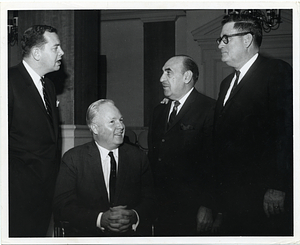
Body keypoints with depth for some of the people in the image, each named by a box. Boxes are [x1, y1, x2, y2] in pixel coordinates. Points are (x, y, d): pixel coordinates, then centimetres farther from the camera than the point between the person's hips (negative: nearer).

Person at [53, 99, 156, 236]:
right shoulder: (73, 159, 3)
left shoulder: (138, 157, 10)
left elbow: (149, 200, 8)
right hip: (87, 235, 0)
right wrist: (101, 219, -18)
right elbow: (61, 207, -4)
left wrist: (134, 216, -14)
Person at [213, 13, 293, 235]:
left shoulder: (277, 72, -6)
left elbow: (286, 132, -15)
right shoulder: (227, 83, 21)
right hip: (231, 198, 8)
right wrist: (220, 195, 11)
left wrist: (277, 188, -20)